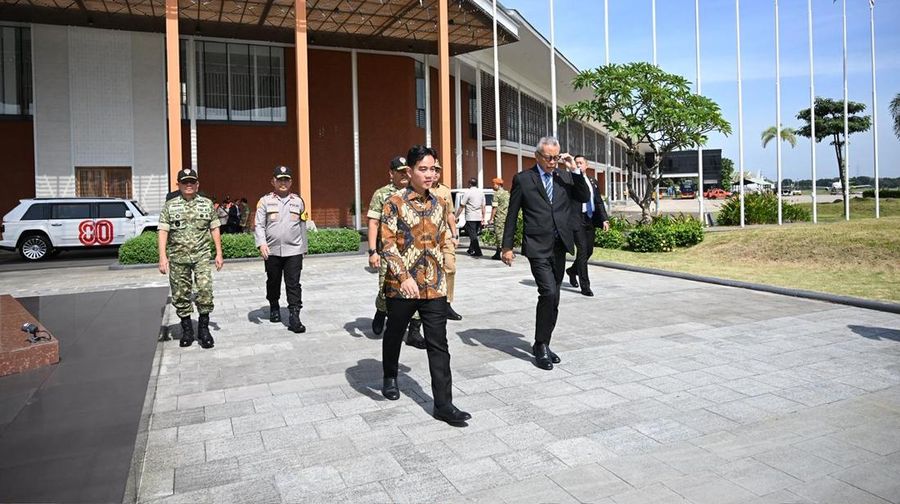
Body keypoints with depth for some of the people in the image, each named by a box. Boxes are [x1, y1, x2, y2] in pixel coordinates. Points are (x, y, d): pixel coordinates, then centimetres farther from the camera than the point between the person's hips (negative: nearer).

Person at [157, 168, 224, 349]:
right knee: (180, 295, 5)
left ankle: (204, 329, 0)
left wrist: (219, 253, 4)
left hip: (201, 255, 0)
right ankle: (187, 330, 20)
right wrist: (162, 256, -11)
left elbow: (214, 229, 10)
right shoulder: (169, 206, 4)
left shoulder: (207, 204, 7)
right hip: (177, 257, 1)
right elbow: (162, 232, -1)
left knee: (205, 289, -14)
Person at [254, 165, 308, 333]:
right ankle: (274, 307, 36)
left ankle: (294, 317, -5)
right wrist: (261, 243, -16)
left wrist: (303, 247, 16)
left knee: (293, 284, -5)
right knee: (273, 282, 14)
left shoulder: (298, 201, 9)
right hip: (272, 251, 0)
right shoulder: (265, 201, 3)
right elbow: (259, 225, -1)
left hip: (293, 251, 0)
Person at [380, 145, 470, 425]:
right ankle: (390, 378, 45)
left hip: (434, 286, 3)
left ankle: (443, 404, 5)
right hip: (401, 285, -3)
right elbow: (387, 244, -13)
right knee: (395, 334, 18)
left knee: (438, 345, 0)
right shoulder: (395, 203, -7)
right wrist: (404, 276, -22)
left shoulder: (439, 204, 7)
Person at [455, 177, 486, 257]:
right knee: (474, 234, 18)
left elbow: (461, 206, -10)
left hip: (471, 217, -6)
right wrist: (483, 218, 16)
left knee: (473, 235, -4)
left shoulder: (468, 192, -10)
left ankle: (478, 252, -10)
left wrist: (456, 216, -4)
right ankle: (471, 250, 29)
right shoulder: (481, 192, 9)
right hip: (479, 217, 6)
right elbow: (483, 207, 11)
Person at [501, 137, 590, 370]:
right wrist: (507, 246, -2)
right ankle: (541, 346, -2)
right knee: (549, 293, -16)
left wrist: (575, 170, -5)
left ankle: (543, 344, 24)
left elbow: (584, 197, 2)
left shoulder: (565, 177, 10)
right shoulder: (523, 179, -1)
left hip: (560, 247, 5)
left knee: (552, 298, 10)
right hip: (538, 247, -5)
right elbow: (512, 215, 0)